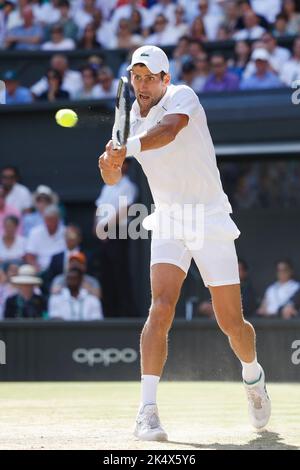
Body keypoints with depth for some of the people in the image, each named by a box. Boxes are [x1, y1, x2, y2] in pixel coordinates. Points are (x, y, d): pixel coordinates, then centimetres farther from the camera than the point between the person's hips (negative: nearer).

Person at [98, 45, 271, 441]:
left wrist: (128, 149, -52)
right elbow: (113, 178, 4)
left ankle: (253, 375, 36)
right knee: (161, 307, -20)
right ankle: (147, 410, -24)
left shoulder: (182, 97, -12)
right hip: (168, 223, 3)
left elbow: (168, 132, -34)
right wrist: (110, 164, -20)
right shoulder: (131, 119, 5)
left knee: (231, 322, 2)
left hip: (210, 220, -3)